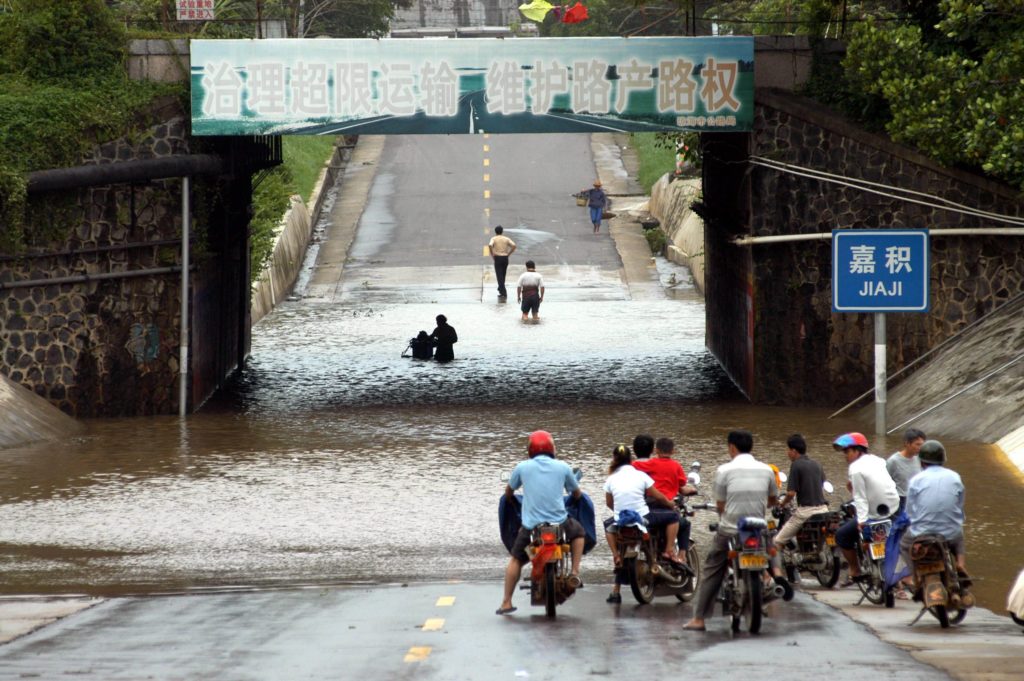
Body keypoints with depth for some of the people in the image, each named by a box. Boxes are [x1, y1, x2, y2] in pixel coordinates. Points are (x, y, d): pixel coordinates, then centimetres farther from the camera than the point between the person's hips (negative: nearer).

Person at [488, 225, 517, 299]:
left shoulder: (494, 239, 0)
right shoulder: (506, 239, 8)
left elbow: (490, 245, -20)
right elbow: (514, 245, -5)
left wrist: (492, 255, -9)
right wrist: (508, 254, 3)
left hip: (497, 258, -3)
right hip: (505, 258, 3)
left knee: (499, 276, -4)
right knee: (503, 275, 20)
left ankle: (503, 293, -12)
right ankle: (501, 289, 33)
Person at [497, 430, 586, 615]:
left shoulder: (522, 467, 3)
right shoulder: (562, 467, 3)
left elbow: (508, 491, 18)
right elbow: (576, 493, 16)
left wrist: (511, 499, 41)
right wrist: (575, 496, 40)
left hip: (530, 525, 0)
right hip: (560, 523, 0)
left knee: (516, 559, 17)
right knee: (578, 531, 31)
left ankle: (506, 603, 9)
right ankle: (575, 573, 20)